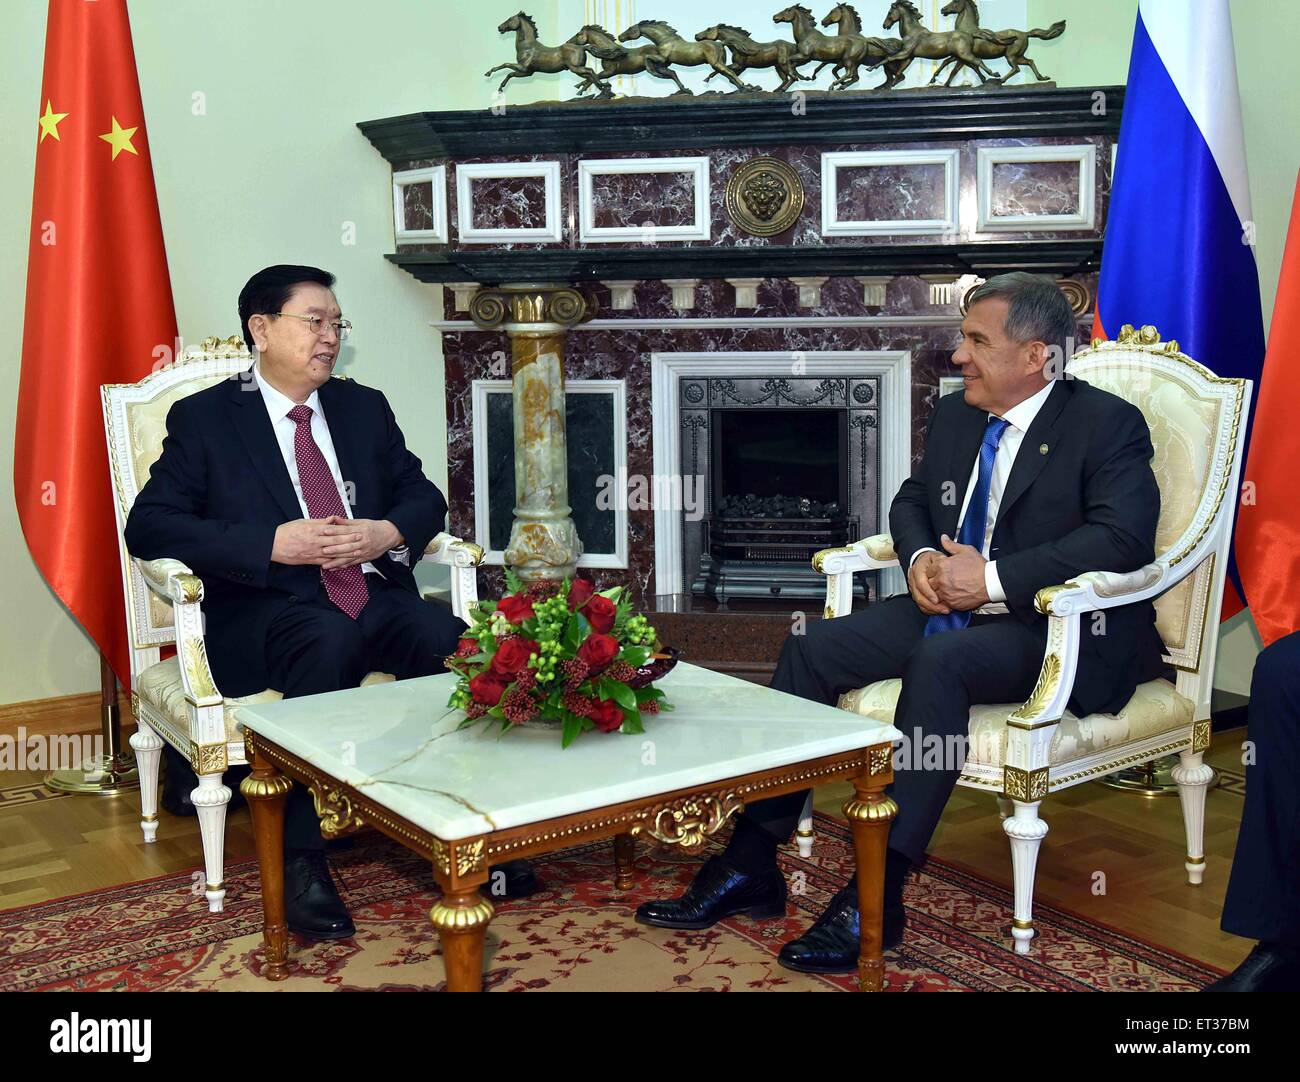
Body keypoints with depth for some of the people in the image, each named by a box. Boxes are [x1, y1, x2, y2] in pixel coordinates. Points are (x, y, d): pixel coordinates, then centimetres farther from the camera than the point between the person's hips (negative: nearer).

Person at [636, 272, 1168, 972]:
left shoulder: (1108, 424, -8)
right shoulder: (954, 415, 13)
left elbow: (1123, 537, -21)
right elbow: (913, 500, 23)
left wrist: (994, 579, -25)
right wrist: (919, 559, -1)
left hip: (1056, 629, -7)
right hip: (948, 605, 7)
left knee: (938, 660, -36)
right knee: (811, 649, -10)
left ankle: (876, 895, -32)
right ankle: (750, 866, -8)